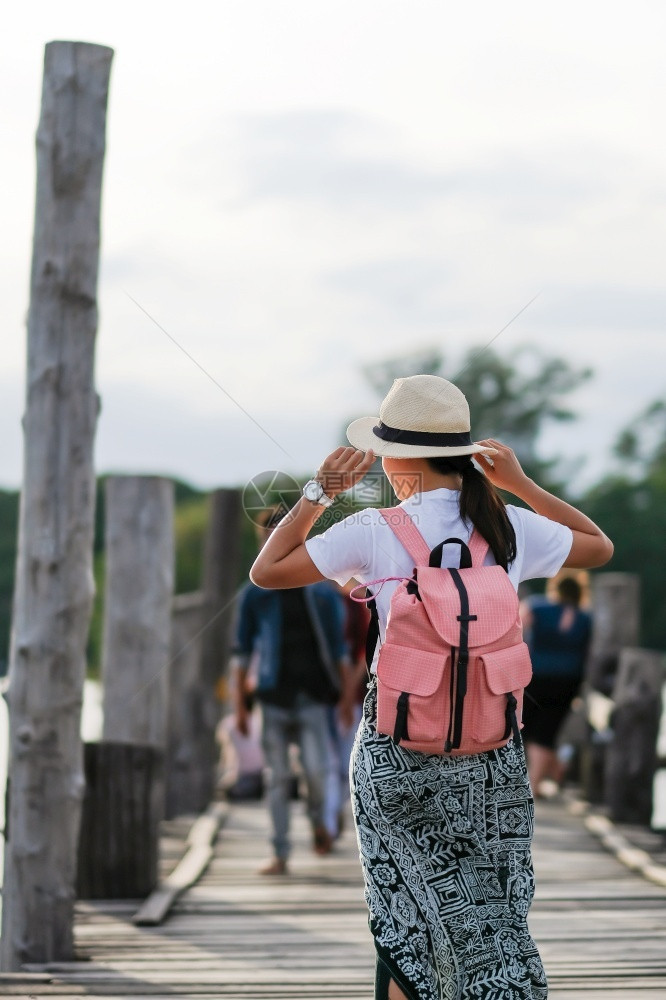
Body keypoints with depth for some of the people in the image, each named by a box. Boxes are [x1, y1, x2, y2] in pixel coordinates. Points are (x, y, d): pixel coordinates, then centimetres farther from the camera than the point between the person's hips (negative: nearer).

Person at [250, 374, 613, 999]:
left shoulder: (376, 535, -9)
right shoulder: (510, 530, 0)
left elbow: (266, 571, 0)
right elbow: (599, 548, 19)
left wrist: (319, 491, 5)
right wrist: (520, 484, 17)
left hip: (400, 751, -2)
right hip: (493, 756, 2)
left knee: (409, 934, 9)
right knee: (495, 923, 8)